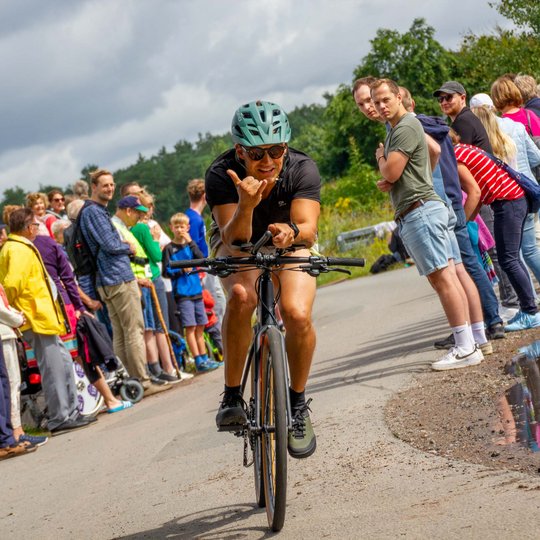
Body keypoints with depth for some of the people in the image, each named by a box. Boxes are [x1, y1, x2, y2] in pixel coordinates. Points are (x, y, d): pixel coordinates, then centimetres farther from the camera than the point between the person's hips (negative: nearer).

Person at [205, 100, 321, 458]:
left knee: (298, 314, -27)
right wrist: (246, 206, -52)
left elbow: (309, 231, -33)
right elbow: (234, 242, -33)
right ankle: (232, 396, -18)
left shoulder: (302, 169, -26)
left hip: (290, 246, 1)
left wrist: (292, 232, -56)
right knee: (241, 297, -35)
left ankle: (298, 405, -3)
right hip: (240, 245, -1)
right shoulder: (221, 175, -28)